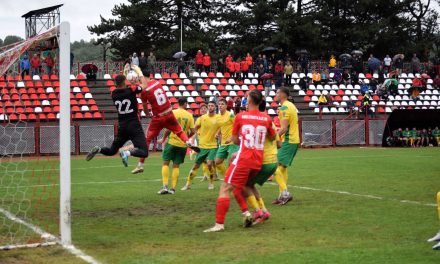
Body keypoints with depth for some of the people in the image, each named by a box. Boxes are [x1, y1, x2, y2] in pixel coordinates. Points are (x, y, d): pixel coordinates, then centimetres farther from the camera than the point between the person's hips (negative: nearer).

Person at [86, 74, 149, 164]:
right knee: (144, 152, -9)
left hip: (122, 127, 5)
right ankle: (127, 153, -34)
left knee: (112, 151, 21)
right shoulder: (132, 90, -11)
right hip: (134, 126, -5)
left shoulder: (113, 94, 2)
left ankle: (98, 149, -8)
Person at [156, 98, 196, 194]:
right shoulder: (189, 115, 3)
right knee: (176, 166, 8)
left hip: (172, 141, -2)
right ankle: (173, 188, 4)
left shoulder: (173, 112, -5)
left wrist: (163, 139, 2)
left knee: (165, 163, 4)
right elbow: (193, 131, 0)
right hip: (182, 144, 3)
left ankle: (165, 186, -8)